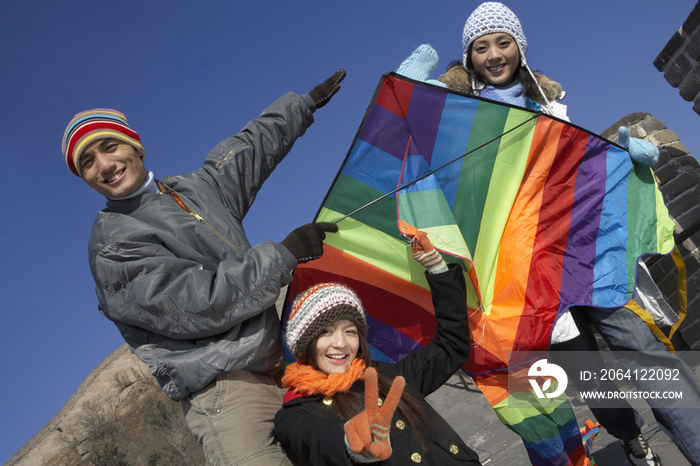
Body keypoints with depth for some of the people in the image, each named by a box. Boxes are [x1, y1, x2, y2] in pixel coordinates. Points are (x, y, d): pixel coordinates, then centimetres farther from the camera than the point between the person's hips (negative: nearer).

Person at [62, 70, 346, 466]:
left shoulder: (194, 187, 17)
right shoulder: (114, 247, -6)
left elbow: (251, 149, 33)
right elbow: (197, 307, -16)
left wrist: (306, 103, 42)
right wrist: (284, 254, -11)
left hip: (279, 368, 7)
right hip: (224, 390, -7)